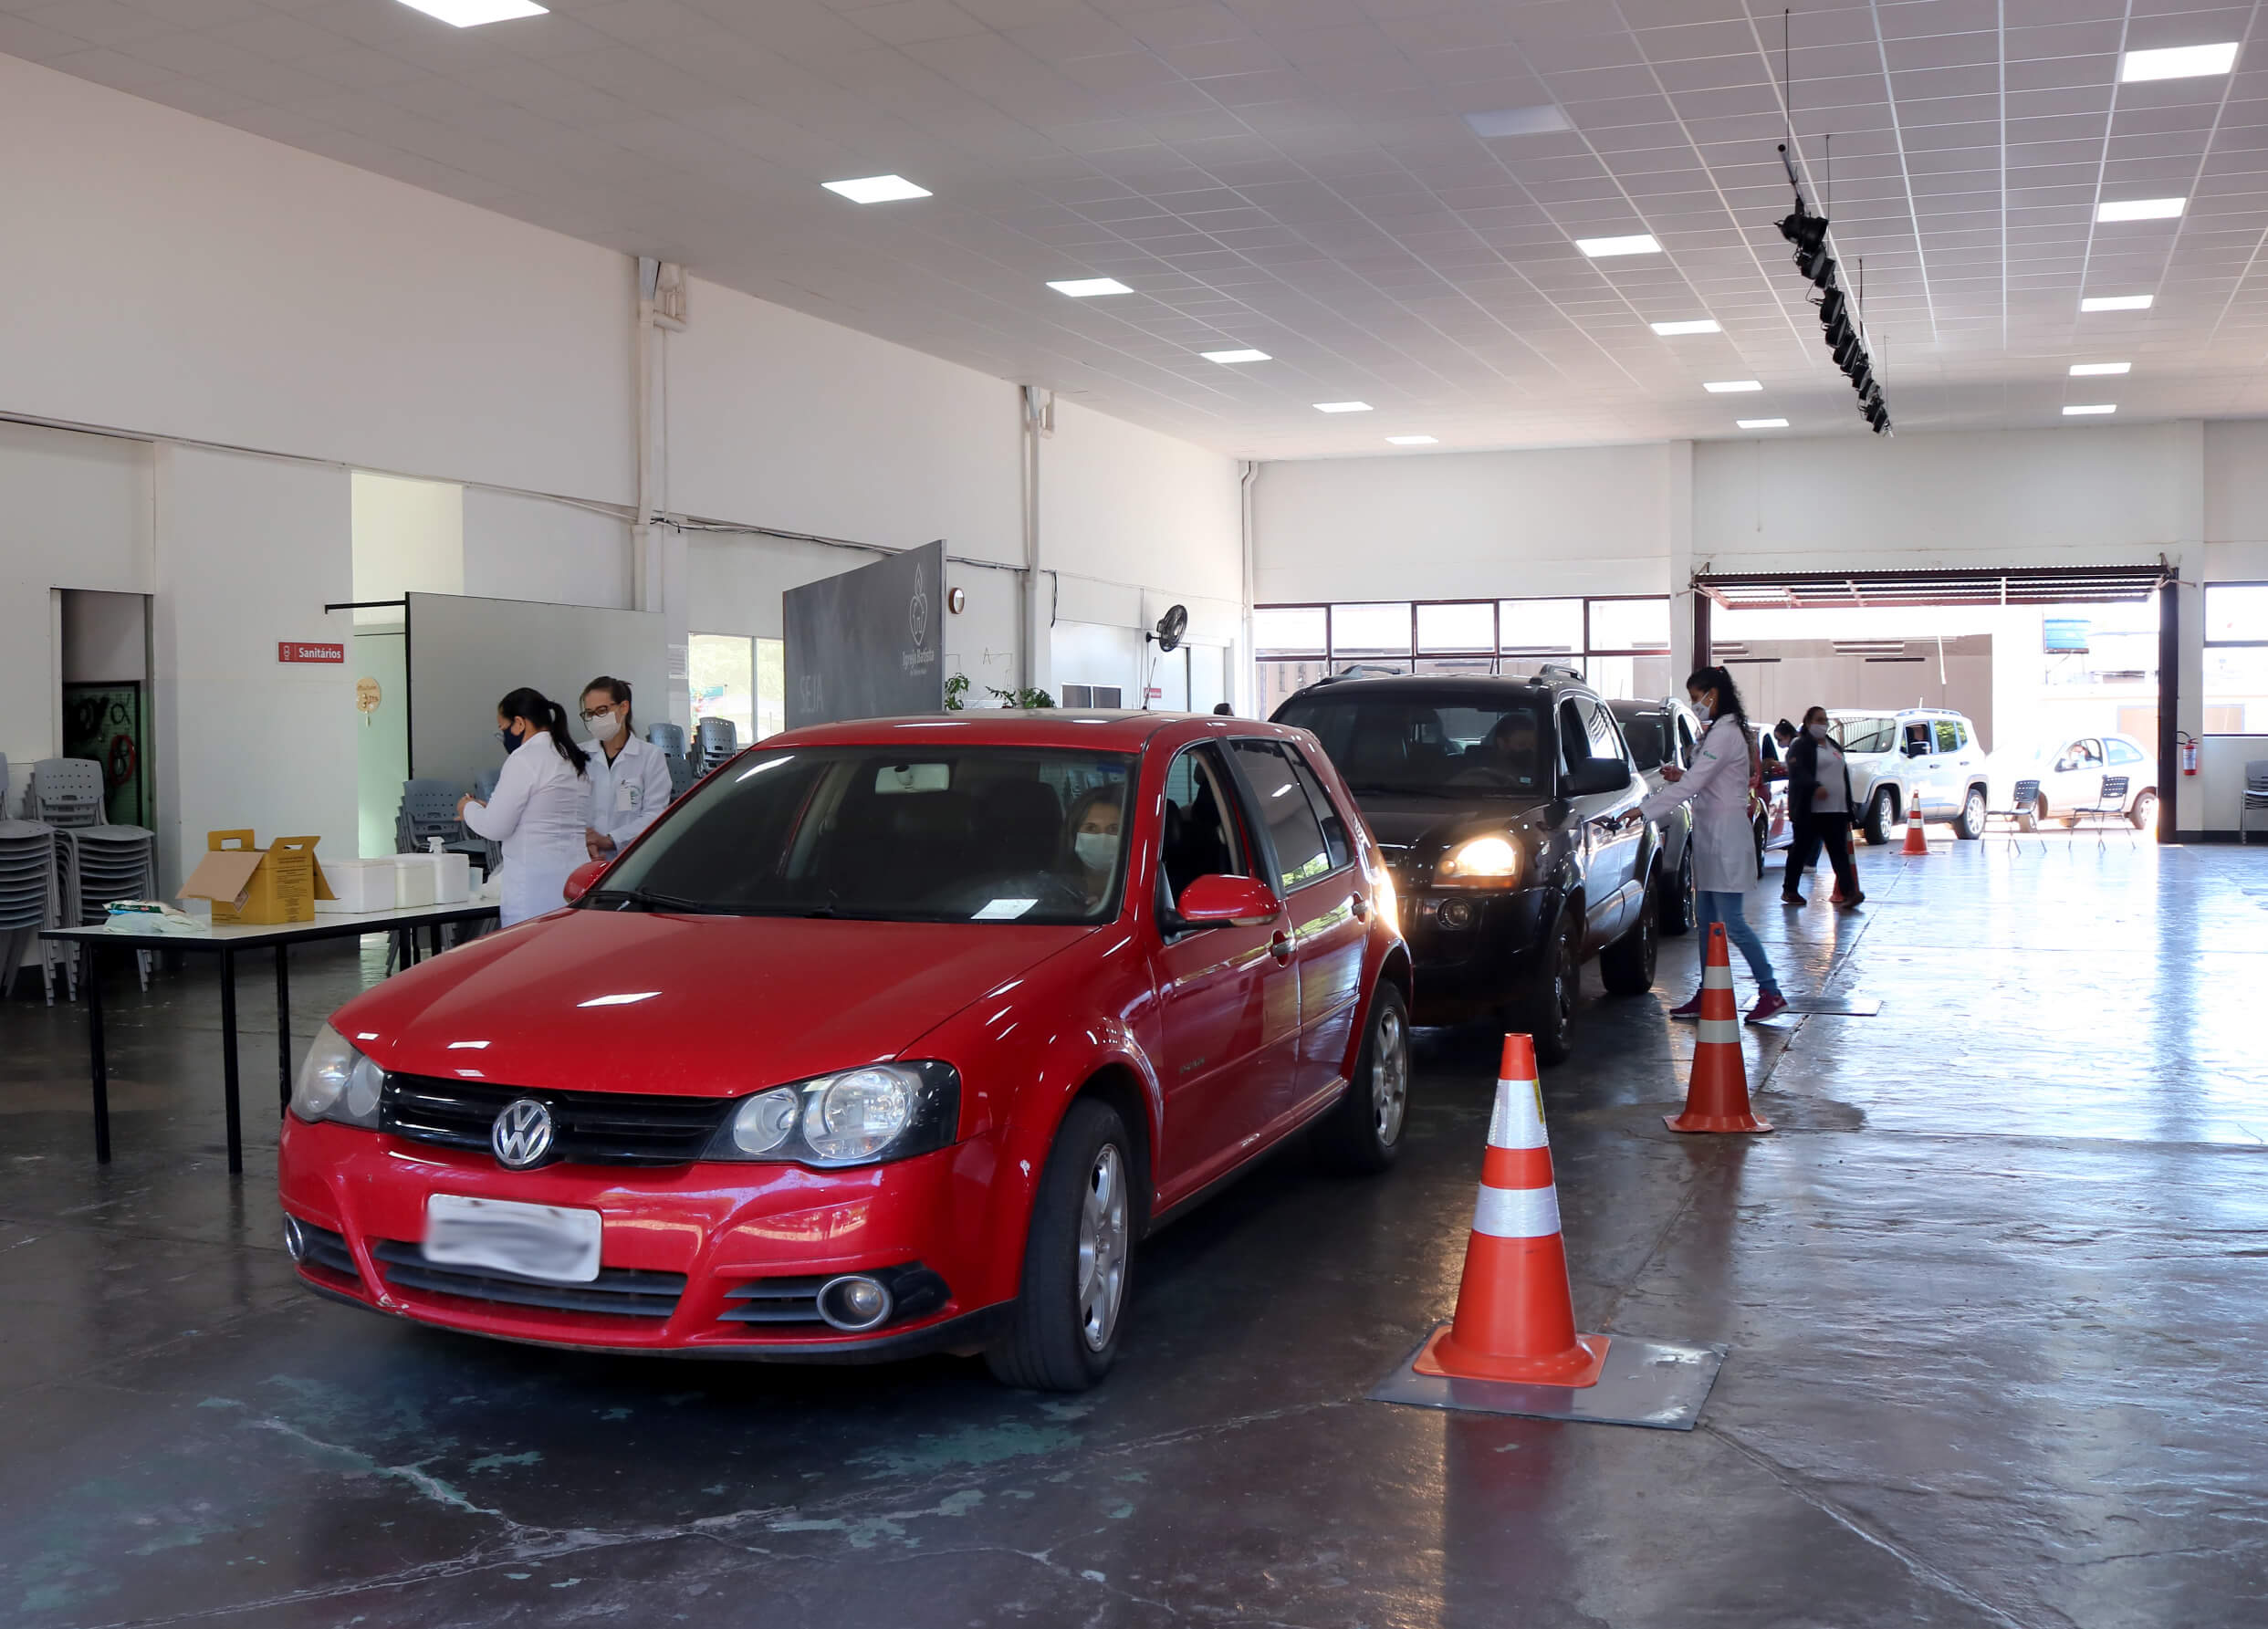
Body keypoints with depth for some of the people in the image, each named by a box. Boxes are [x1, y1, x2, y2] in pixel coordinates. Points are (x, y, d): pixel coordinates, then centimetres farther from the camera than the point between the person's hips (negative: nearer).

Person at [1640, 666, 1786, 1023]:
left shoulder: (1724, 734, -17)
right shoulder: (1718, 731, 15)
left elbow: (1691, 786, -23)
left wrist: (1642, 811, -24)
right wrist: (1680, 776, 3)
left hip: (1726, 835, -10)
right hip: (1710, 833, 10)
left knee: (1730, 921, -8)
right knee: (1708, 922, 11)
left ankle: (1771, 993, -1)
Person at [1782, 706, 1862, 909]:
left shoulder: (1833, 745, 21)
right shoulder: (1800, 746, -3)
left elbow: (1843, 774, 25)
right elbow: (1797, 772, -18)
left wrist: (1848, 806, 20)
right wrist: (1815, 787, -35)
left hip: (1836, 810, 6)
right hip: (1809, 810, -6)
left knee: (1840, 851, -3)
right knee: (1801, 849, 2)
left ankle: (1849, 892, -11)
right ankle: (1789, 890, 13)